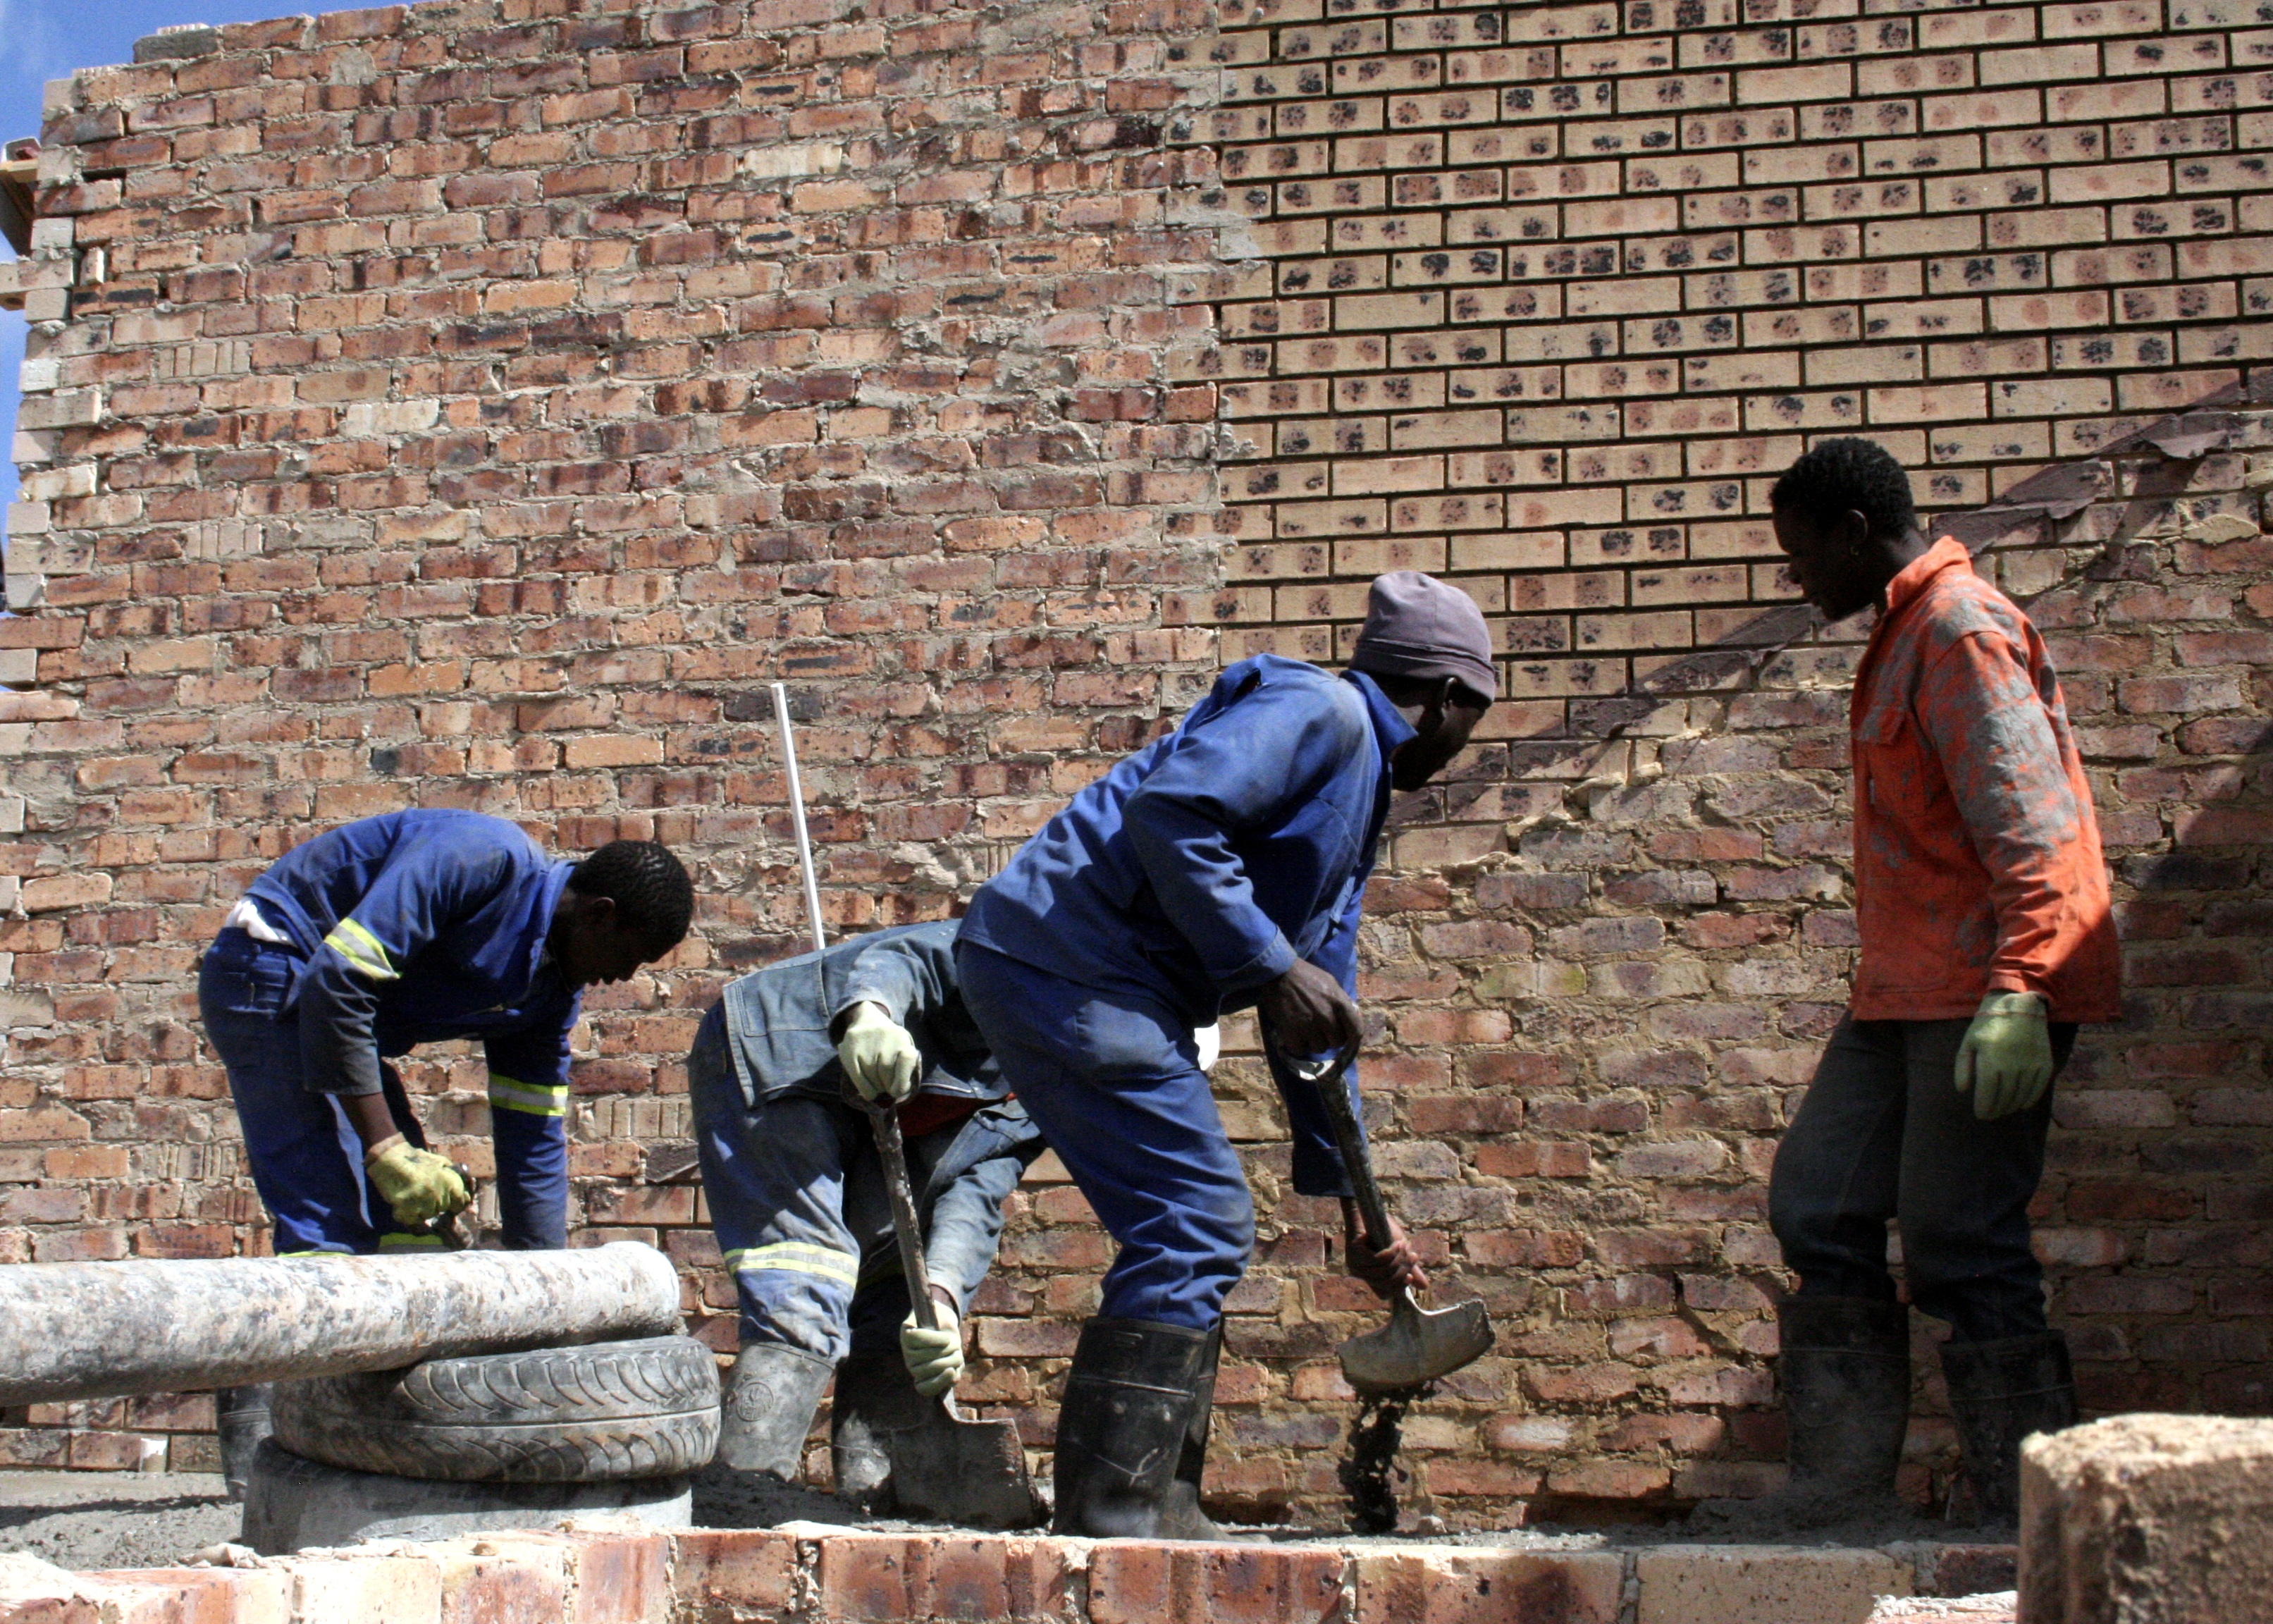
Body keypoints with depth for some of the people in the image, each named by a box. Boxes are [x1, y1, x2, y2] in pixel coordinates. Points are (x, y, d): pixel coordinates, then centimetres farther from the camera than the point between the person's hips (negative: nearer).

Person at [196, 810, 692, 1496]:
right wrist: (388, 1148, -29)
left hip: (344, 1020, 9)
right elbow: (336, 982, -29)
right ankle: (258, 1436, -12)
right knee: (327, 1222, -15)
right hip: (272, 972, -9)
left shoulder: (552, 989, 3)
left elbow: (535, 1144, 7)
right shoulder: (480, 862, -24)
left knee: (406, 1217, 4)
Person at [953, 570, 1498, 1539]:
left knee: (1194, 1235, 13)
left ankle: (1159, 1508, 19)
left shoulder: (1359, 805, 24)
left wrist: (1356, 1207, 27)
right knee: (1198, 1228, -10)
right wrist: (1272, 969, -18)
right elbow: (1167, 811, -23)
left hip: (1106, 990, 10)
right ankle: (1114, 1514, -6)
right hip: (1065, 965, -10)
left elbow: (1320, 1025, 27)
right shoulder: (1319, 710, -6)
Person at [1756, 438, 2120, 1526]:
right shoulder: (1906, 634, 20)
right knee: (1816, 1203, 8)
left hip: (1984, 993, -10)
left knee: (1958, 1248, -7)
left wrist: (2019, 988, -30)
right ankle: (1846, 1478, 14)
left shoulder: (1963, 630, -12)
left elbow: (2028, 819, -22)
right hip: (1907, 990, 10)